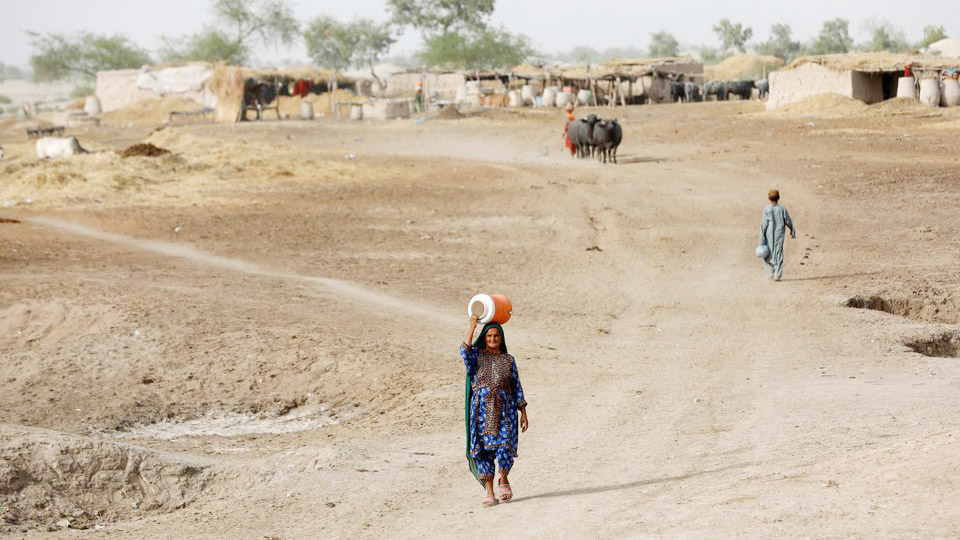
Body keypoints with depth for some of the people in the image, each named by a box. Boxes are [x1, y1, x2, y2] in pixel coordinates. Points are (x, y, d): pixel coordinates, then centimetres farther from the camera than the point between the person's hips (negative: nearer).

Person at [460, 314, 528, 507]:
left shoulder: (508, 360, 13)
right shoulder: (477, 355, 8)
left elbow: (517, 387, 14)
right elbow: (465, 351, -17)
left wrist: (523, 413, 10)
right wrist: (472, 326, -17)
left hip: (505, 408, 1)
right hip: (482, 407, -1)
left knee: (505, 445, -13)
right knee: (483, 449, -4)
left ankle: (504, 480, 14)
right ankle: (489, 493, 1)